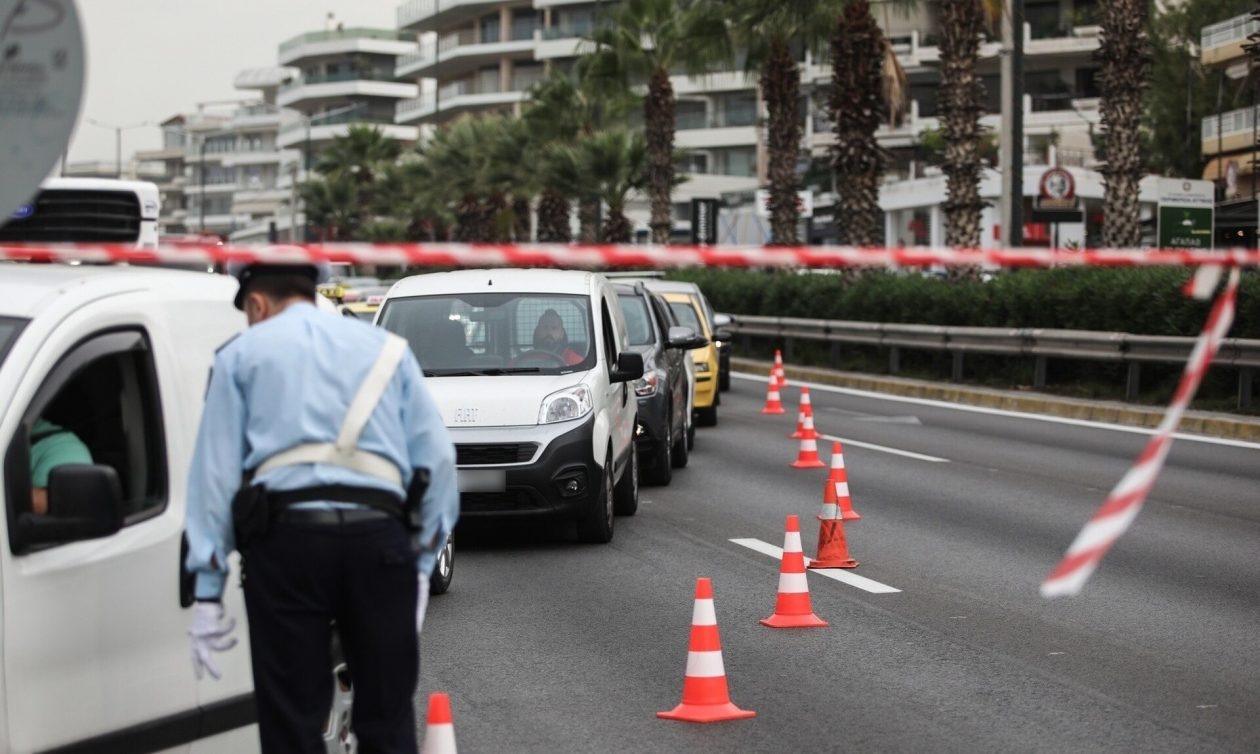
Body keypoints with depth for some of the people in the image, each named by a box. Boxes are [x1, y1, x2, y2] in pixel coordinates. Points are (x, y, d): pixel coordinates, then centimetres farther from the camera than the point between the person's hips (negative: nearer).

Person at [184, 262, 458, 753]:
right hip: (379, 537, 2)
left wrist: (207, 589, 4)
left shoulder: (241, 354, 13)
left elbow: (215, 473, 5)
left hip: (286, 538, -2)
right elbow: (437, 458, 11)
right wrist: (424, 558, 13)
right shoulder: (388, 349, 19)